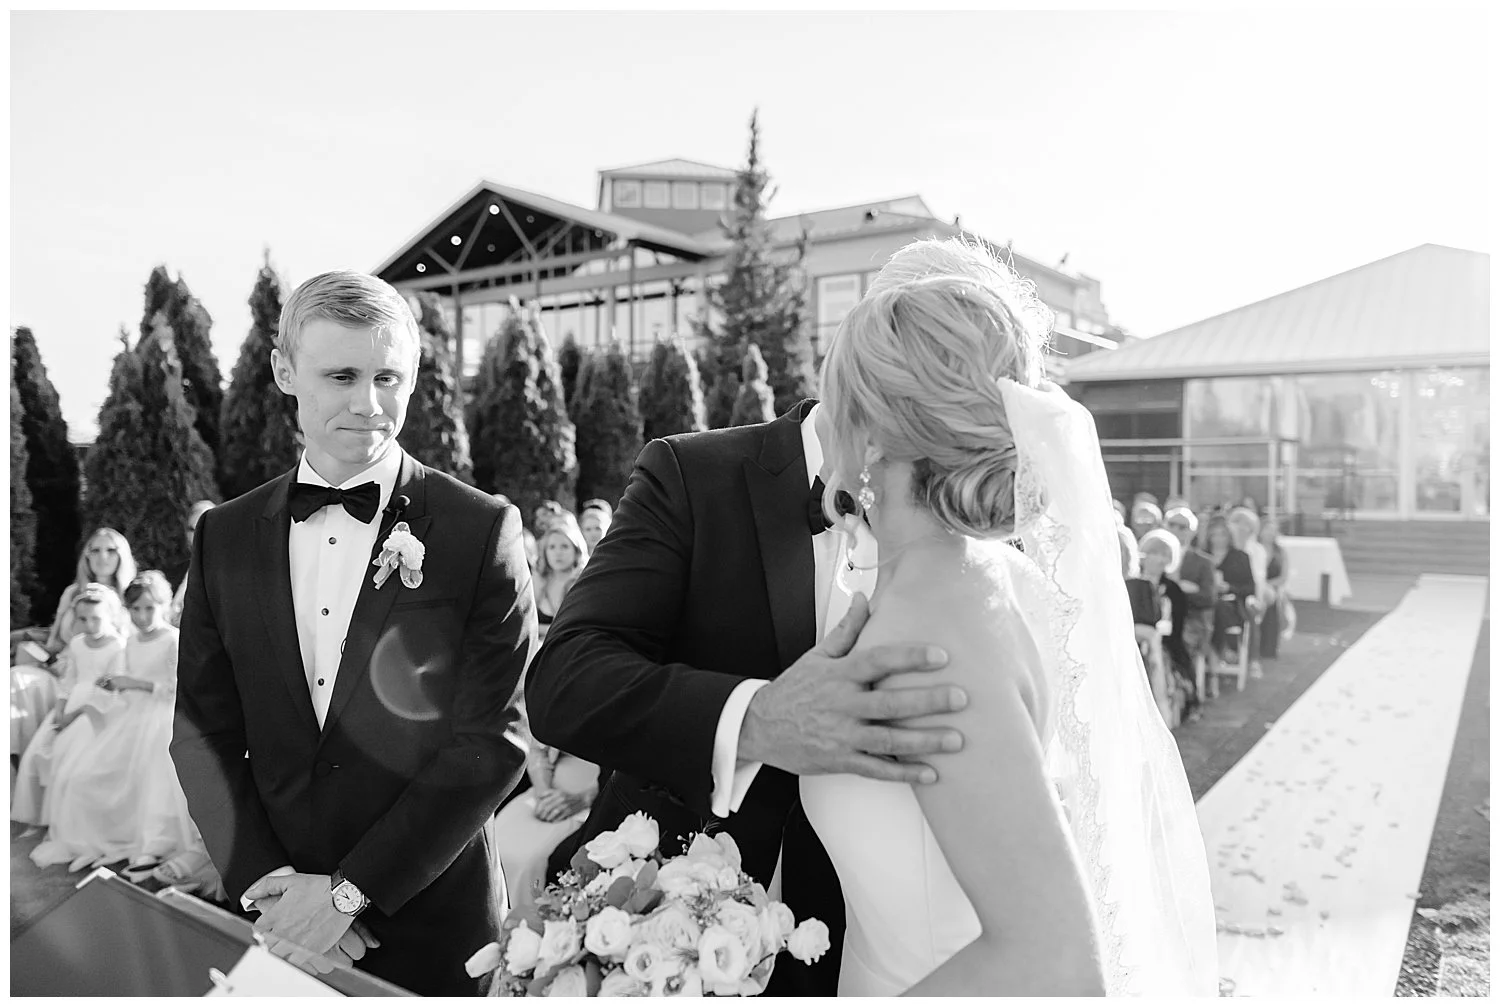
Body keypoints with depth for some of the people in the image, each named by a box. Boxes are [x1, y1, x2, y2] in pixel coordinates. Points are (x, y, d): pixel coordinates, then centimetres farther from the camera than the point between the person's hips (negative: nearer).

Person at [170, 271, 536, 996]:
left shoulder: (482, 529, -11)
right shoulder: (224, 536, 1)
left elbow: (493, 740, -13)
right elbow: (202, 730, 2)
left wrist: (349, 890, -14)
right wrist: (262, 881, -9)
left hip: (432, 925, -3)